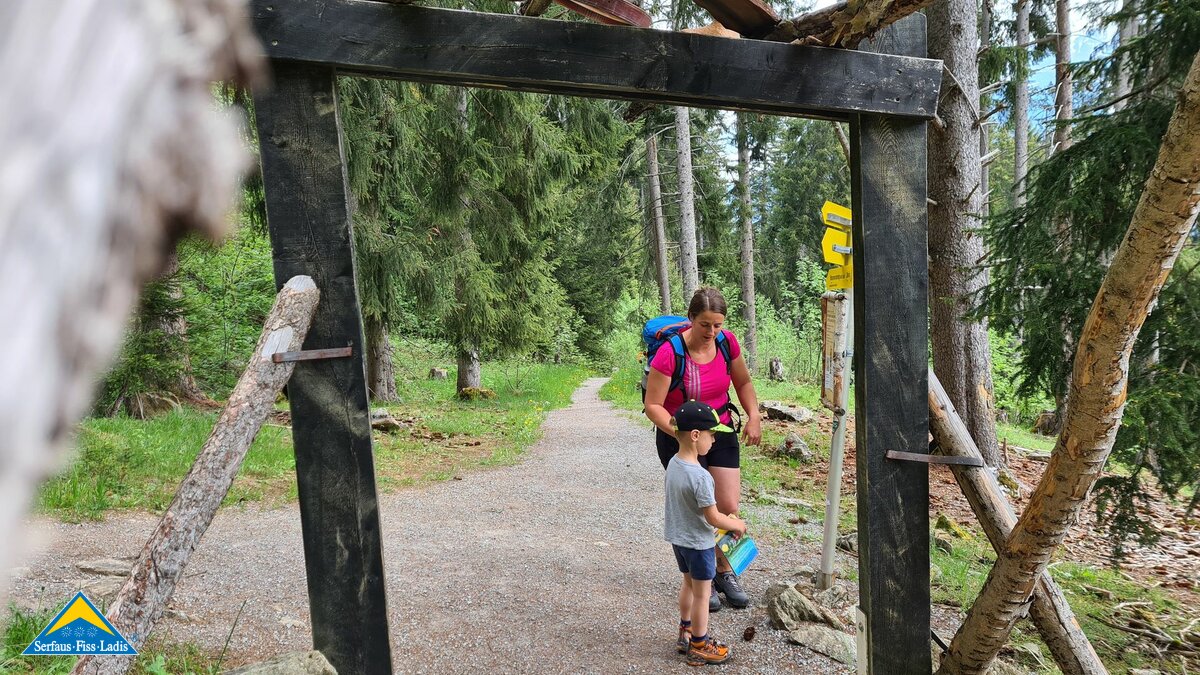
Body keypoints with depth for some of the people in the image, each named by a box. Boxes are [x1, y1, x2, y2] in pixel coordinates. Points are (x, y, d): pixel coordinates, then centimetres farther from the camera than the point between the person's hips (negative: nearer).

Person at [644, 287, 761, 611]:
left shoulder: (728, 342, -9)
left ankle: (724, 572, 28)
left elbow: (743, 382, 8)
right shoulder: (670, 353, -24)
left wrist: (753, 417, -6)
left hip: (721, 433, 5)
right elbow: (653, 405, -18)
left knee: (730, 507, 4)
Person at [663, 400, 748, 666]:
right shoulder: (700, 477, -31)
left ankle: (686, 633, 41)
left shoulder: (673, 463, -5)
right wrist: (736, 525, -5)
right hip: (698, 542, -8)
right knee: (701, 594, 10)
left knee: (689, 584, 26)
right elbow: (713, 518, -25)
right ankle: (699, 647, 25)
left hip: (677, 537, 8)